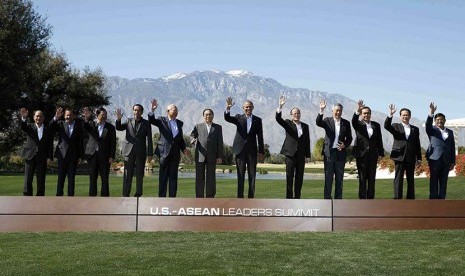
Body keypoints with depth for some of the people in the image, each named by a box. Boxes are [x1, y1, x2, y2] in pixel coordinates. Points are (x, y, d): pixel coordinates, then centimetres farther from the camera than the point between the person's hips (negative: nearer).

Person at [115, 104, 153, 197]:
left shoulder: (146, 124, 3)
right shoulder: (129, 121, 10)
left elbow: (149, 140, 1)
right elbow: (118, 128, -1)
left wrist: (150, 154, -4)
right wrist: (118, 119, -20)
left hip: (141, 152, -1)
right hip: (129, 151, 1)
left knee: (139, 175, 3)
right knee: (127, 174, 0)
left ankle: (138, 195, 11)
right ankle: (125, 195, 3)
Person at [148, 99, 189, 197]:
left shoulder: (179, 123, 13)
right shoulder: (161, 120, 2)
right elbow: (151, 120, -16)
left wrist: (184, 149, 4)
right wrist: (153, 110, -33)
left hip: (175, 153, 4)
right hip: (164, 152, -4)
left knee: (173, 176, 6)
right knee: (163, 176, 0)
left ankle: (172, 198, 11)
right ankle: (162, 198, 4)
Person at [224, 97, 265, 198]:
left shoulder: (257, 120, 6)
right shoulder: (238, 118, 6)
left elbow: (260, 137, 6)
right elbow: (227, 118, -12)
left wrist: (261, 152, 3)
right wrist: (228, 108, -30)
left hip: (252, 150, 1)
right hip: (240, 149, -1)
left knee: (252, 175, 3)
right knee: (240, 175, 3)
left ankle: (251, 196, 9)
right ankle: (240, 197, 7)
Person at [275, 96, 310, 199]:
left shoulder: (305, 126, 13)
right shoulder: (288, 123, 5)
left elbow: (307, 141, 12)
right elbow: (278, 119, -13)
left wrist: (308, 155, 8)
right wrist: (280, 107, -27)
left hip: (301, 155, 3)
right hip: (290, 154, -3)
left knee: (299, 177, 5)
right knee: (289, 176, -3)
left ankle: (297, 197, 12)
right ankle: (289, 197, 2)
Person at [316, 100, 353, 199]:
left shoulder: (346, 123, 7)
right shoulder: (327, 120, 1)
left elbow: (349, 138, 10)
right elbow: (318, 123, -20)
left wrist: (345, 145, -10)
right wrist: (321, 111, -33)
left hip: (340, 153, 2)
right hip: (329, 152, -2)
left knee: (339, 178, 7)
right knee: (328, 177, 1)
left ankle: (338, 199, 15)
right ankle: (327, 198, 7)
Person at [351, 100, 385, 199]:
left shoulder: (376, 125, 11)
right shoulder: (358, 124, 2)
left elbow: (379, 140, 10)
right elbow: (354, 121, -22)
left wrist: (381, 153, 5)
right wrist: (358, 111, -40)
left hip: (373, 154, 3)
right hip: (361, 154, -3)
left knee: (372, 178, 5)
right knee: (362, 178, 0)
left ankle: (370, 198, 12)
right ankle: (362, 198, 4)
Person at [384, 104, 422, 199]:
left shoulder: (415, 129, 14)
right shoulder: (396, 126, 7)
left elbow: (417, 145, 12)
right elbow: (386, 126, -14)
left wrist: (419, 158, 9)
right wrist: (390, 115, -27)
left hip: (411, 158, 3)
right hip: (400, 156, -3)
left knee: (411, 179, 7)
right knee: (398, 178, -5)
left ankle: (410, 199, 13)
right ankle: (397, 198, -4)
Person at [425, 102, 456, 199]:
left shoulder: (450, 132, 16)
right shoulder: (432, 130, 6)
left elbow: (452, 147, 15)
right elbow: (428, 124, -18)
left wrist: (453, 162, 11)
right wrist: (431, 113, -32)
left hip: (446, 160, 4)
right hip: (435, 158, -3)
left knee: (443, 181, 4)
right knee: (434, 180, -2)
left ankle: (441, 199, 10)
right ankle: (433, 199, 0)